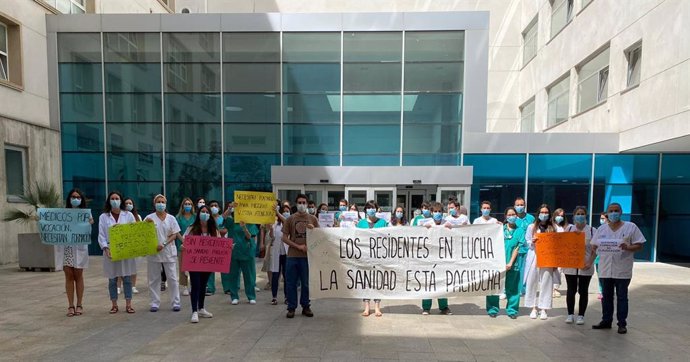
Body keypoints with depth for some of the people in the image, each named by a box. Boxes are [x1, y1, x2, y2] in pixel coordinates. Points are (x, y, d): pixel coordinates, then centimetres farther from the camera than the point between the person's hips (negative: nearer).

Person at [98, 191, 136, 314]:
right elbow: (101, 235, 1)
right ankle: (114, 305, 17)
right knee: (112, 279, 6)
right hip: (111, 251, 0)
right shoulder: (103, 217, 5)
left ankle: (128, 304, 9)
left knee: (127, 278, 3)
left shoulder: (128, 215, 6)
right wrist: (105, 248, -12)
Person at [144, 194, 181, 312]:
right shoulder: (149, 218, 1)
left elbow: (175, 234, 0)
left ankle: (175, 303, 9)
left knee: (172, 278, 2)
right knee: (153, 279, 7)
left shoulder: (171, 218, 4)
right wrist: (146, 224, -21)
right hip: (153, 253, 0)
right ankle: (154, 303, 18)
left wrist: (164, 244, -13)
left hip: (169, 252, 0)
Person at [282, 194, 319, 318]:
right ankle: (291, 308, 15)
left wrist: (313, 229, -13)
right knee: (291, 283, 4)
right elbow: (284, 238, 1)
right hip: (292, 256, 0)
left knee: (306, 283, 8)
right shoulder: (290, 219, 4)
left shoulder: (313, 219, 5)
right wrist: (298, 246, -10)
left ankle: (306, 307, 20)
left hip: (307, 255, 0)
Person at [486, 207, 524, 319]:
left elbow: (518, 247, 1)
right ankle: (493, 309, 9)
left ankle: (512, 310, 17)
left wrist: (510, 263, -7)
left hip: (513, 263, 0)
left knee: (512, 287, 5)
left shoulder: (520, 231, 8)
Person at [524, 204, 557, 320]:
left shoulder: (553, 228, 7)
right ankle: (533, 308, 11)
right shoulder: (532, 227, 6)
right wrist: (532, 242, -12)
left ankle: (543, 309, 8)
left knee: (546, 283, 0)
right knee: (532, 282, 1)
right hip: (534, 257, 0)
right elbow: (527, 243, 9)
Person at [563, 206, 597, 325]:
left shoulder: (592, 230, -1)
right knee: (571, 290, 7)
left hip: (585, 267, -1)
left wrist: (590, 263, -13)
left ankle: (581, 315, 15)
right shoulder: (569, 228, 5)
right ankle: (570, 314, 16)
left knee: (583, 291, 6)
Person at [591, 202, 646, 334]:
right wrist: (599, 249, -9)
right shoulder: (602, 228, 9)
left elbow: (640, 245, -4)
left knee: (622, 297, 4)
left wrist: (628, 247, -21)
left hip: (622, 270, -3)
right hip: (605, 269, 4)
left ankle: (622, 324, 13)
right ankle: (606, 321, 22)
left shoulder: (631, 227, -2)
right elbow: (594, 245, 12)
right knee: (607, 296, 12)